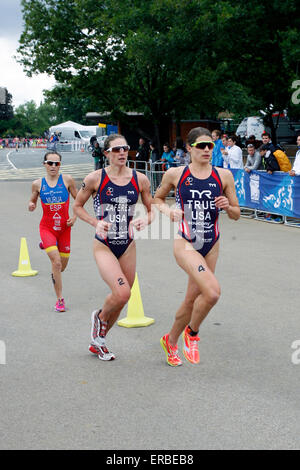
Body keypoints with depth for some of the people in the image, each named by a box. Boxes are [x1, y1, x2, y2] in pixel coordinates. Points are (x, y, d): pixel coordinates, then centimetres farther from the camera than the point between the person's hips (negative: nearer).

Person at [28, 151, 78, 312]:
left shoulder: (67, 180, -3)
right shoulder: (38, 184, -2)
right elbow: (32, 202, 11)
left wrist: (74, 217, -5)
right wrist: (31, 206, -12)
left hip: (64, 227, 2)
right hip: (46, 227, -2)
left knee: (62, 267, 12)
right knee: (56, 263, -18)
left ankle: (47, 246, 45)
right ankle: (60, 300, -5)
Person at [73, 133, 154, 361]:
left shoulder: (140, 179, 0)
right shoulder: (95, 178, -8)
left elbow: (152, 209, 10)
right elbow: (77, 206, 4)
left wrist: (146, 220, -12)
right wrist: (96, 222, -12)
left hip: (128, 246, 4)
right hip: (104, 245, -4)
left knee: (121, 299, 11)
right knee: (122, 293, -21)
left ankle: (98, 342, 34)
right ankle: (99, 317, 14)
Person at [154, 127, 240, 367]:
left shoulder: (224, 175, 2)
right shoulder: (175, 174, -3)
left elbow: (236, 214, 8)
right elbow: (157, 198, 14)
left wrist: (228, 207, -13)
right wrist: (168, 210, -6)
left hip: (211, 245, 4)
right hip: (185, 243, -4)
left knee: (192, 300, 13)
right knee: (212, 291, -24)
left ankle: (171, 340, 39)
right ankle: (192, 332, 4)